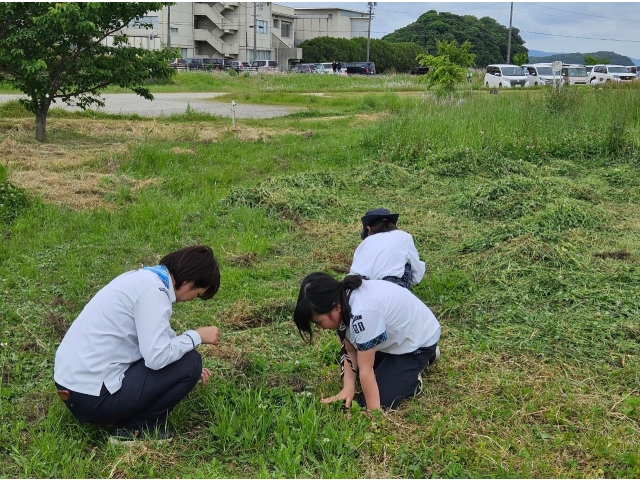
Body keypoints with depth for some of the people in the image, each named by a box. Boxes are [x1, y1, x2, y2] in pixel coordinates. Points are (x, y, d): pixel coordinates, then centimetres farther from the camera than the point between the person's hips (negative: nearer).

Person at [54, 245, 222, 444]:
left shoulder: (144, 277, 12)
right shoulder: (153, 290, -17)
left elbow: (155, 337, 25)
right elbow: (157, 357, -24)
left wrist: (193, 371, 23)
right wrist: (197, 336, -8)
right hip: (93, 396, -10)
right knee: (189, 363, -5)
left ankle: (128, 420, 11)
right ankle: (133, 429, 0)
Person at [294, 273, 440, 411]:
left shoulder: (363, 313, -39)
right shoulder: (342, 299, -13)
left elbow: (365, 370, -32)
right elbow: (351, 351, -5)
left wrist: (374, 412, -24)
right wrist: (348, 388, -15)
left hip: (417, 341, -9)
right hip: (394, 336, 9)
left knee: (381, 400, -17)